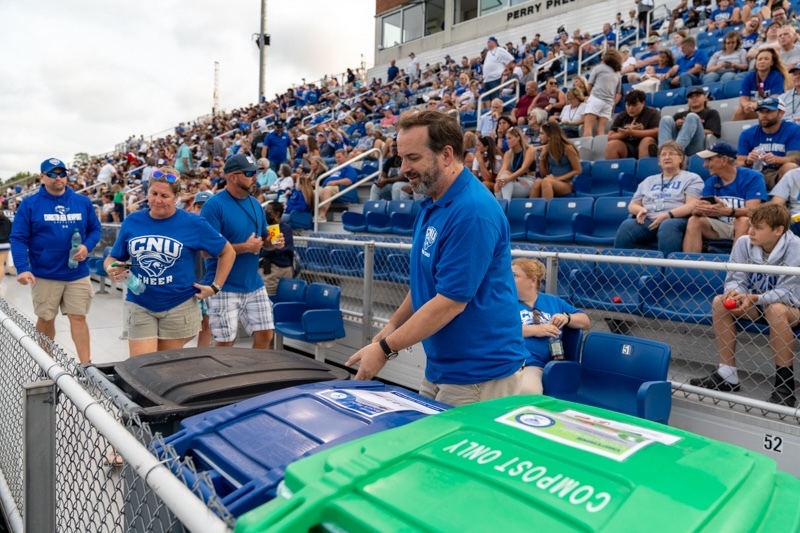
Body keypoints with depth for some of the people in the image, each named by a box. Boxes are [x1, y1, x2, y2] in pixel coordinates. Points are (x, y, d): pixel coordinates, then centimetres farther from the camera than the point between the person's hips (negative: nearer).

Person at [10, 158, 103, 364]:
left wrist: (87, 246, -10)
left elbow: (95, 229, 11)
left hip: (77, 274, 1)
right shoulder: (29, 204, -4)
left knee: (78, 317, 2)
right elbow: (18, 238, -6)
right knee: (46, 319, 13)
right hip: (44, 275, -1)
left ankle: (86, 365, 7)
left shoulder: (83, 202, 4)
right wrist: (22, 268, -18)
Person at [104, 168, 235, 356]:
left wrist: (215, 286, -4)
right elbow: (113, 258, 10)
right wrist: (112, 269, -13)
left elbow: (228, 252, 2)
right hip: (139, 306, 2)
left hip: (178, 306, -1)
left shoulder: (193, 223, -7)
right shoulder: (132, 222, 0)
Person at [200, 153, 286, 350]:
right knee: (224, 343, 4)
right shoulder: (214, 205, -14)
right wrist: (245, 247, -21)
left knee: (265, 335, 10)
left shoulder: (255, 204, 8)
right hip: (224, 288, -6)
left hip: (254, 285, 7)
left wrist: (273, 243, -5)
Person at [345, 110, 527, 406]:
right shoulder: (432, 203, 7)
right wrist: (392, 325, 7)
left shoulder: (471, 212, -24)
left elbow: (451, 301, -25)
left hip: (479, 372, -9)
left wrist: (385, 349, -19)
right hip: (442, 366, 9)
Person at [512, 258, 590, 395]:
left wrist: (567, 318, 2)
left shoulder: (553, 302, 22)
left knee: (528, 391, -33)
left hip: (535, 365, 2)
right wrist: (535, 330, -10)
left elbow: (586, 322, 25)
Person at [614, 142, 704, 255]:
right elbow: (632, 205, 24)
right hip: (648, 221, 3)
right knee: (627, 225, -31)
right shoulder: (648, 180, 29)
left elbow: (692, 205, 0)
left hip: (675, 220, -3)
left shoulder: (692, 178, 16)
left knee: (667, 226, -41)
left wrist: (668, 215, -15)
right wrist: (641, 209, -1)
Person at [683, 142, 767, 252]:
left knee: (743, 220, -34)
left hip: (744, 227, -4)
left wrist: (727, 211, -40)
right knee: (694, 220, -18)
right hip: (721, 226, 4)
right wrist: (699, 209, -30)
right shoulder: (710, 182, 7)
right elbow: (696, 210, -4)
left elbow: (752, 211, -20)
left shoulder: (752, 177, -7)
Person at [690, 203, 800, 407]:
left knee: (776, 309, -38)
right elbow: (735, 279, -9)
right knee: (720, 301, -18)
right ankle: (728, 373, -12)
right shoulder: (743, 243, -11)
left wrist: (754, 298, -40)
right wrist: (733, 292, -32)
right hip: (756, 303, 5)